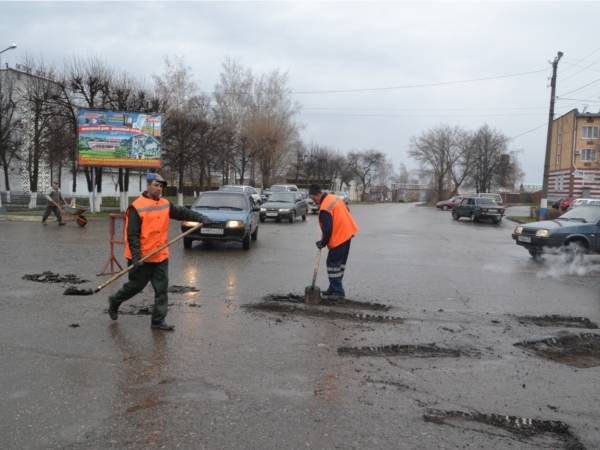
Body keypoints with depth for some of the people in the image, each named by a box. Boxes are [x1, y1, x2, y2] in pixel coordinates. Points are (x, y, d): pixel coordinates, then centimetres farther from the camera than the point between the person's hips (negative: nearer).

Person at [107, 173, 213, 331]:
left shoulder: (165, 204, 6)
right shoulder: (137, 207, -14)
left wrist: (201, 217, -10)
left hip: (161, 257, 6)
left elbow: (183, 212, 6)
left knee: (161, 289, 5)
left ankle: (158, 320, 13)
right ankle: (114, 301, 38)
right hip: (142, 258, -6)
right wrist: (136, 256, -22)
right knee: (135, 286, 10)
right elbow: (132, 235, -17)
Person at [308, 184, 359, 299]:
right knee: (340, 263, 14)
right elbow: (347, 212, 18)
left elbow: (327, 229, -21)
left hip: (338, 238, -10)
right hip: (347, 234, 10)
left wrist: (323, 243, -6)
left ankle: (338, 291, -1)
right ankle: (334, 288, 22)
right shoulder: (335, 197, 7)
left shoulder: (324, 208, -22)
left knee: (333, 264, -2)